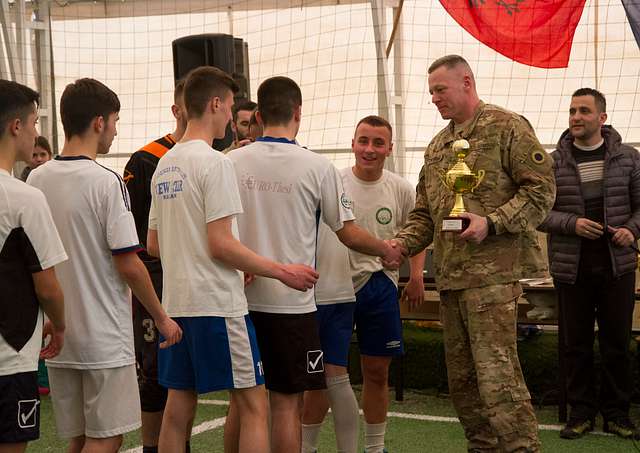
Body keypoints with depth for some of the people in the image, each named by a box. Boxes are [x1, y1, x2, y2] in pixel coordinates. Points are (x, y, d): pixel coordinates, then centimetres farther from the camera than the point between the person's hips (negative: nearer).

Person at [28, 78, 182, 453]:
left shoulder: (36, 180, 5)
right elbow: (128, 264, -15)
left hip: (57, 336, 7)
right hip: (104, 337, -7)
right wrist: (162, 318, -3)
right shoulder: (106, 182, -14)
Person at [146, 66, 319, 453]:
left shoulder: (164, 165, 13)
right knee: (254, 405, -1)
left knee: (179, 407, 11)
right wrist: (282, 272, -9)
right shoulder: (215, 163, -13)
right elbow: (221, 244, -18)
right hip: (217, 305, -8)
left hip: (176, 303, 8)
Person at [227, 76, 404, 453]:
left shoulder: (232, 163, 1)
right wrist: (387, 251, 17)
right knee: (287, 403, 3)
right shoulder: (317, 167, -7)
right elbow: (349, 235, -1)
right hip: (291, 304, -3)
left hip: (239, 299, 4)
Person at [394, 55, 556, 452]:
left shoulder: (506, 127, -3)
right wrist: (402, 244, 3)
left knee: (497, 375, -13)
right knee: (462, 377, 11)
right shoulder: (437, 146, 20)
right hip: (450, 276, 8)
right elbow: (425, 213, 22)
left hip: (492, 272, -8)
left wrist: (492, 222, -19)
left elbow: (542, 189, -9)